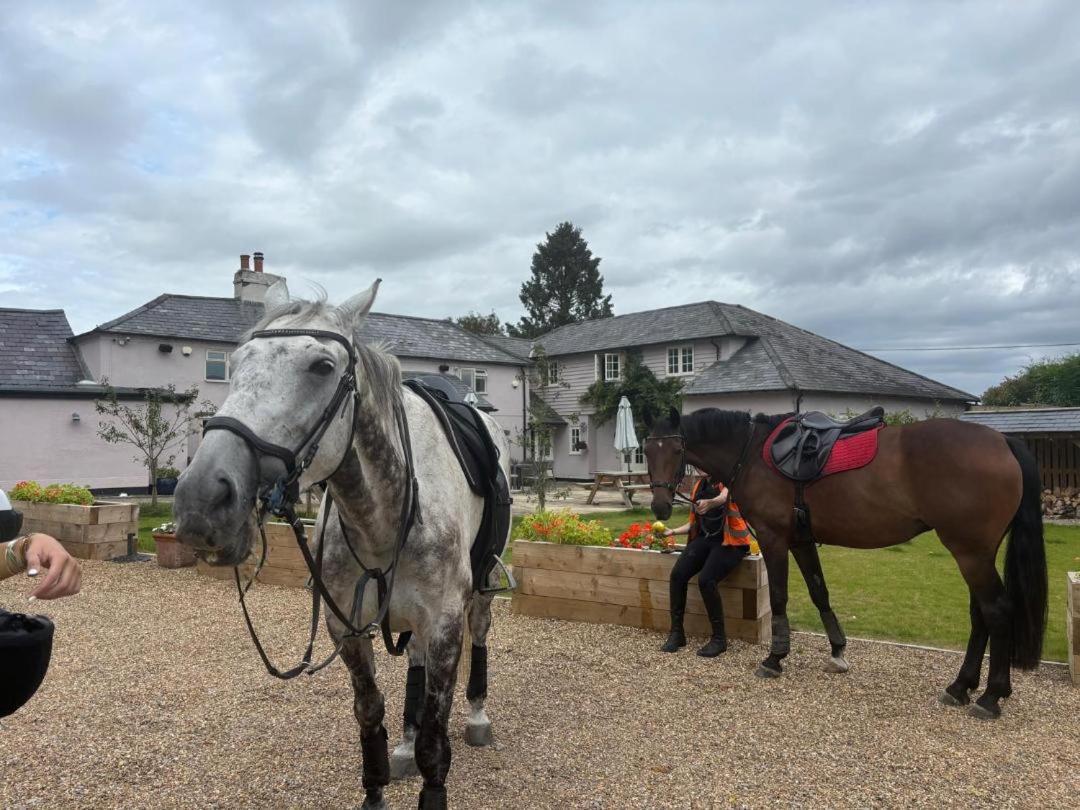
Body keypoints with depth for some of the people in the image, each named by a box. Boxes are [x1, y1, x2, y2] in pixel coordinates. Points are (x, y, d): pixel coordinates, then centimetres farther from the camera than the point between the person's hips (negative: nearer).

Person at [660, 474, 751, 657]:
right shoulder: (699, 486, 15)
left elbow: (725, 496, -31)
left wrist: (711, 502, -53)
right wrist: (673, 531, 5)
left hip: (730, 542, -6)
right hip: (704, 539, 6)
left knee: (706, 580, -27)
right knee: (677, 574, -17)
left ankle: (719, 638, -10)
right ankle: (676, 633, -6)